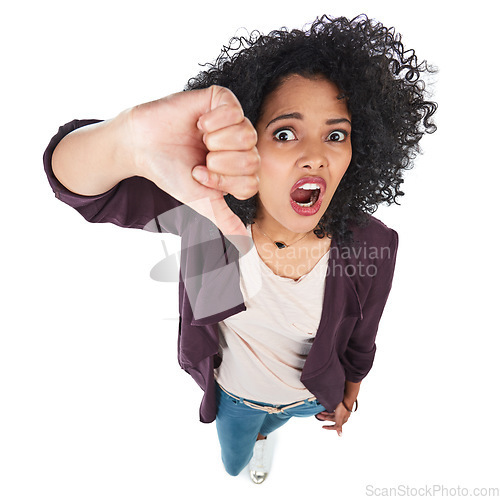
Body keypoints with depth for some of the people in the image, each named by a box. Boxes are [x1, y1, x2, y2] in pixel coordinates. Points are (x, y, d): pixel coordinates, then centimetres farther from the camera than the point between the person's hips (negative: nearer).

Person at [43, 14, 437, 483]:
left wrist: (348, 398, 8)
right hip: (234, 392, 0)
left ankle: (263, 433, 81)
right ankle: (248, 448, 76)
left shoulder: (372, 246, -30)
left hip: (309, 396, 1)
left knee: (272, 421, 40)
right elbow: (70, 175, -40)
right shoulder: (208, 210, -34)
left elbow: (360, 339, -11)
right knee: (233, 464, 35)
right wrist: (133, 141, -64)